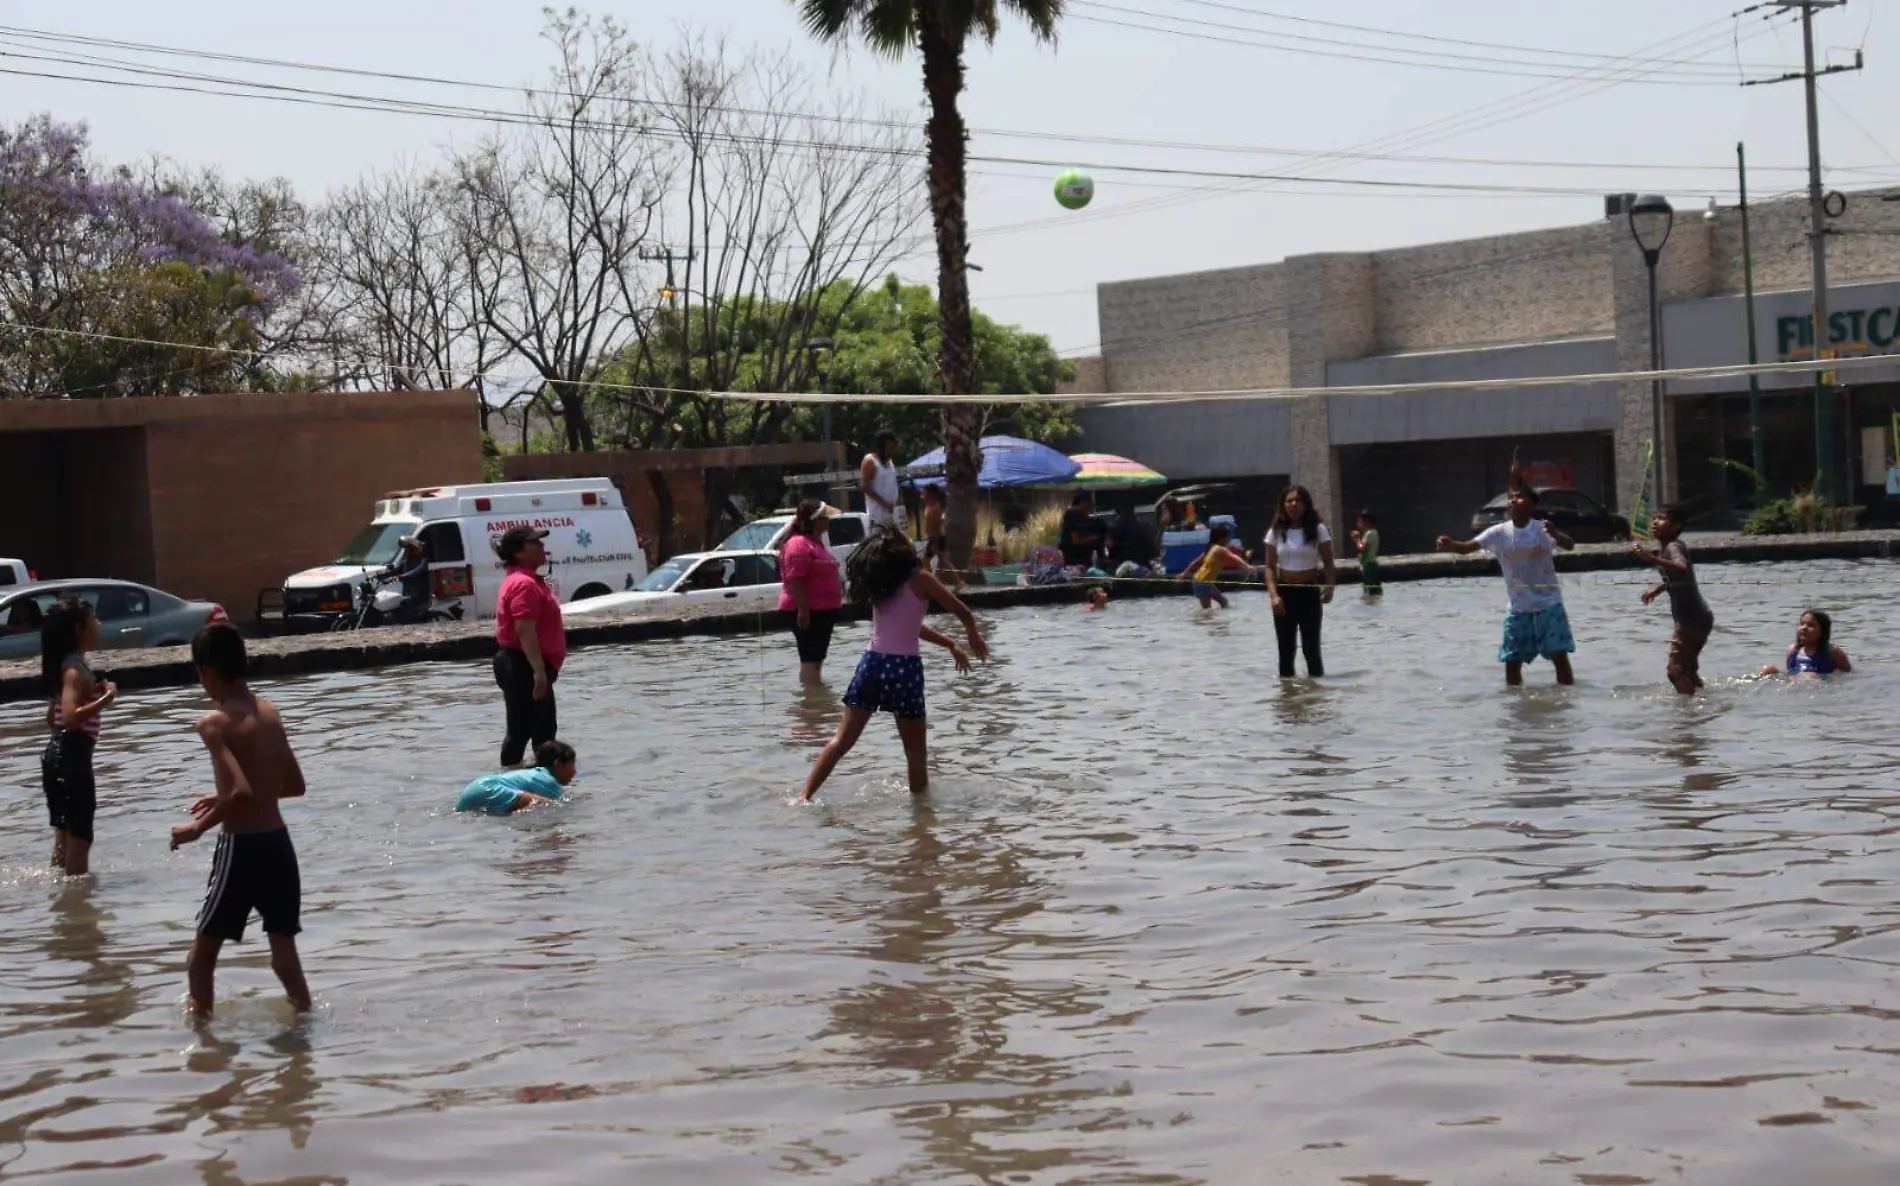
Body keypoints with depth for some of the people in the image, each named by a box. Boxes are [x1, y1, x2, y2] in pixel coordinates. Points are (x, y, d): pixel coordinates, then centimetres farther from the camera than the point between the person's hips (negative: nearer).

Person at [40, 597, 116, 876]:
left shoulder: (64, 666, 13)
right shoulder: (76, 669, -16)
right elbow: (70, 717, -29)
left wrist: (94, 692, 22)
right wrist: (106, 698, -23)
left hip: (58, 754, 10)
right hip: (72, 757, -10)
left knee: (65, 834, 18)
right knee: (79, 835, -4)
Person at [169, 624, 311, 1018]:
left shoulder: (215, 722, -14)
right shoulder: (269, 711, 7)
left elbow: (241, 793, -25)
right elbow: (294, 785, 15)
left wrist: (198, 827, -10)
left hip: (241, 848, -6)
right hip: (278, 843, 6)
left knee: (202, 954, 8)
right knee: (284, 951, 15)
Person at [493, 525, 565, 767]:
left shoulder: (526, 580, 17)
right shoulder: (524, 584, -18)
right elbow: (525, 630, -26)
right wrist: (539, 671, -30)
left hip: (524, 666, 11)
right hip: (524, 667, -11)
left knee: (545, 729, 18)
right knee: (521, 729, -8)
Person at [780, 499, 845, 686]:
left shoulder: (816, 543, 15)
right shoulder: (799, 545, -18)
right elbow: (795, 580, -24)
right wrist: (803, 609, -28)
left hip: (821, 610, 11)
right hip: (807, 611, -11)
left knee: (817, 657, 16)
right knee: (811, 658, -11)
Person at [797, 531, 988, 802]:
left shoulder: (880, 586, 15)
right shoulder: (919, 580, -2)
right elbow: (963, 612, 4)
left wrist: (950, 645, 35)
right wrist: (974, 637, 26)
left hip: (871, 663, 5)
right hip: (904, 667, -5)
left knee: (842, 741, 8)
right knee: (915, 750, 10)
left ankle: (804, 797, 2)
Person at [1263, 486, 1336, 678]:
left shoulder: (1318, 530, -3)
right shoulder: (1276, 532, 2)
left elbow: (1328, 563, -3)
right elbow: (1270, 567, 1)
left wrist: (1329, 587, -21)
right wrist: (1274, 595, -13)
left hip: (1309, 593, -2)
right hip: (1284, 594, 2)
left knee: (1311, 646, 0)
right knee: (1286, 647, 7)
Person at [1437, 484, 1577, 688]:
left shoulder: (1542, 529, -10)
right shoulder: (1499, 532, -4)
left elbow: (1570, 545, -24)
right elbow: (1467, 547, -12)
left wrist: (1555, 534, -46)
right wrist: (1450, 545, -34)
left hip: (1548, 604, -3)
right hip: (1519, 608, 3)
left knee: (1560, 656, -5)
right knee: (1512, 661, 3)